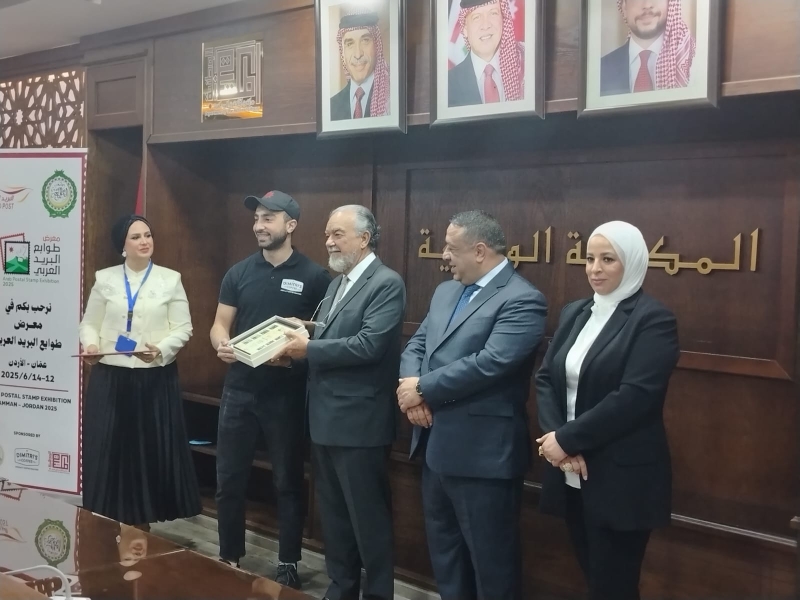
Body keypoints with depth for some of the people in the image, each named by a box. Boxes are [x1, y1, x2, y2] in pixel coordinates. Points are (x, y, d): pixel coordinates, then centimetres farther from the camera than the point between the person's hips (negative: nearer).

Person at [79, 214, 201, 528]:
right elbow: (89, 323, 8)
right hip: (110, 377, 1)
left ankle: (142, 519, 17)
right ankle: (109, 522, 14)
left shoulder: (170, 279, 3)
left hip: (156, 379, -1)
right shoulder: (104, 278, 6)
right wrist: (90, 345, -13)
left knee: (152, 451, 2)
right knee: (108, 451, 1)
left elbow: (183, 328, 1)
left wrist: (161, 350, -17)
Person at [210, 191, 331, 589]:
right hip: (239, 390, 3)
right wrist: (221, 344, -14)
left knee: (288, 481, 8)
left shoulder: (314, 277, -4)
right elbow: (220, 324, 8)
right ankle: (228, 559, 26)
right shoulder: (239, 273, 6)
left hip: (286, 394, -3)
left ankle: (288, 565, 21)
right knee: (229, 479, 10)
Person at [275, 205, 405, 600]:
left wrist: (309, 349, -17)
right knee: (334, 515, 18)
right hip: (325, 419, 9)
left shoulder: (387, 284, -13)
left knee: (368, 518, 3)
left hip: (358, 423, -9)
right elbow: (328, 339, 13)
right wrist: (296, 347, -6)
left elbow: (368, 345, -24)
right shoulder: (337, 283, 15)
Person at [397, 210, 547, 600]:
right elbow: (416, 345, 11)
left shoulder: (522, 301, -15)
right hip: (437, 445, 9)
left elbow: (489, 363, -25)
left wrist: (424, 388, -17)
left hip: (483, 453, -8)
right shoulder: (446, 292, 13)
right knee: (443, 547, 21)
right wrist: (413, 389, -10)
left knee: (491, 560, 4)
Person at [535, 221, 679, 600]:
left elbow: (634, 397, -19)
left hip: (620, 479, -6)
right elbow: (545, 378, 5)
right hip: (572, 475, 6)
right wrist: (555, 438, -11)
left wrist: (567, 439, -17)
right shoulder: (574, 313, 12)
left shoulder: (653, 319, -9)